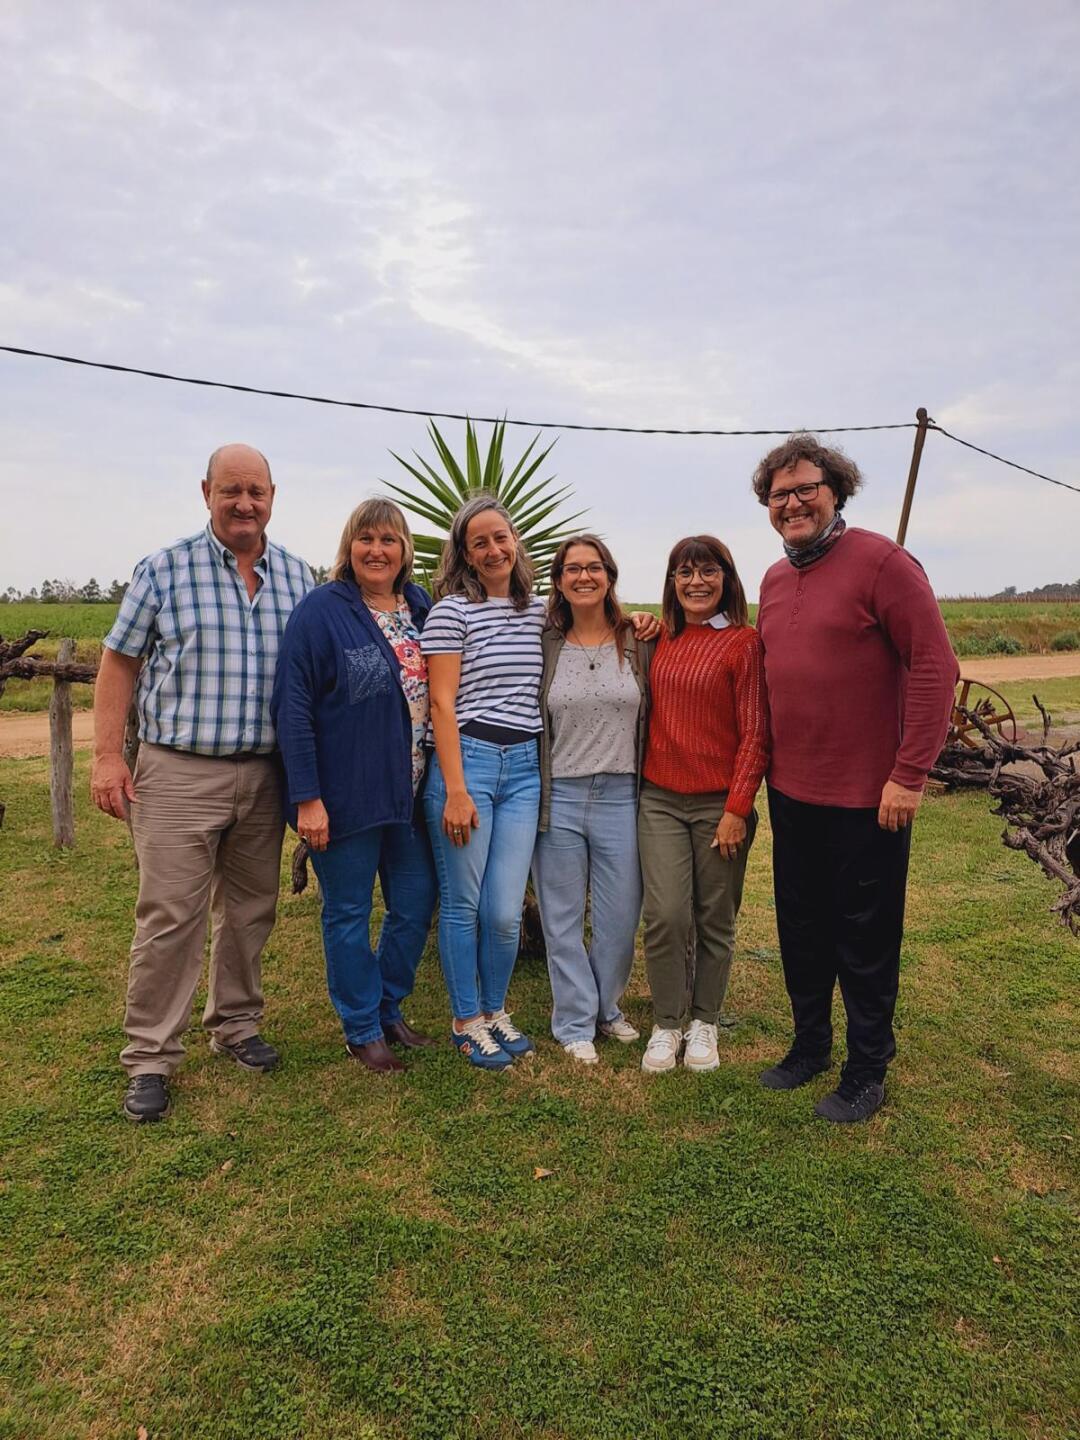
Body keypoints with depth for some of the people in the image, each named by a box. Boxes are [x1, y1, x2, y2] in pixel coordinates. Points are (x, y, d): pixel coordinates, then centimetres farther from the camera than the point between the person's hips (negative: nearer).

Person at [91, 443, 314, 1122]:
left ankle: (236, 1023, 32)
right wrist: (108, 756, -6)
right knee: (169, 917, -1)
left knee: (249, 909, 14)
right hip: (179, 773, -3)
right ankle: (150, 1059, 13)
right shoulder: (165, 569, -1)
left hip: (265, 774, 3)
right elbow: (120, 662, 1)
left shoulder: (298, 577, 7)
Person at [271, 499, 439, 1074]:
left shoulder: (420, 608, 7)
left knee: (416, 902, 14)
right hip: (345, 794, -6)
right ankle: (362, 1031, 27)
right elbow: (292, 707, -14)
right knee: (349, 914, 8)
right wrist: (307, 797, -18)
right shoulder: (321, 611, -11)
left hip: (408, 791, 6)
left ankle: (389, 1009, 36)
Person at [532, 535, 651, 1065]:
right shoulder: (544, 647, 2)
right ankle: (574, 1023, 25)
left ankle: (606, 1007, 33)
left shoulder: (639, 644, 3)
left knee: (620, 916, 9)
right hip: (558, 798, 0)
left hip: (620, 798, 1)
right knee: (563, 918, 8)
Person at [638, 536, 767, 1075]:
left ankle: (703, 1024, 27)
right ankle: (666, 1025, 15)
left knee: (715, 921, 8)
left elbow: (755, 732, -8)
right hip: (660, 798, 3)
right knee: (665, 915, -4)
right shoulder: (662, 638, 8)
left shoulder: (744, 642, -6)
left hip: (719, 802, -3)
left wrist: (737, 808, -11)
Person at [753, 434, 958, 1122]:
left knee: (864, 939, 8)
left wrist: (910, 774, -18)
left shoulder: (882, 561, -12)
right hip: (791, 791, 7)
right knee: (801, 929, 17)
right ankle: (810, 1045, 36)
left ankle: (867, 1072, 26)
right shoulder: (774, 580, 9)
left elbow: (935, 667, -16)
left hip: (866, 796, -6)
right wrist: (770, 761, 12)